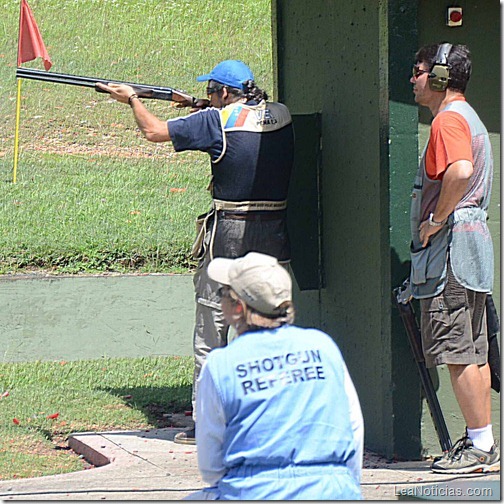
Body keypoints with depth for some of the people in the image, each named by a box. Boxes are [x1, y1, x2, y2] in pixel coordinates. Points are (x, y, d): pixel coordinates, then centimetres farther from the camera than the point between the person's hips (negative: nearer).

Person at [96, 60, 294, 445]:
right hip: (274, 235, 5)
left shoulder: (217, 121, -10)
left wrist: (132, 99, 13)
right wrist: (205, 110, 25)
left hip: (229, 234, -5)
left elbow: (154, 131, -4)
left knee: (210, 331, 3)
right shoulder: (281, 117, 4)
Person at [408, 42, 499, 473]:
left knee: (457, 350, -10)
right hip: (472, 241, 11)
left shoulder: (449, 119, -13)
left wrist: (437, 220, -21)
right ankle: (481, 442, 16)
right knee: (473, 351, 13)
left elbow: (460, 172, -31)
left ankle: (481, 446, -10)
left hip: (451, 244, -11)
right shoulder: (469, 118, 21)